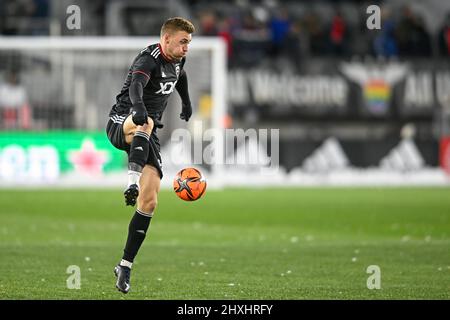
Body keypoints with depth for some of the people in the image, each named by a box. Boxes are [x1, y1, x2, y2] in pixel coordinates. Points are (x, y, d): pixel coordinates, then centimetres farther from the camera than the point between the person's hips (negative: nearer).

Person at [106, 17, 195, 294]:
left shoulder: (177, 60, 9)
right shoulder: (149, 60, -17)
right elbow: (136, 84, -40)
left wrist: (187, 103, 43)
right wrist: (138, 106, -60)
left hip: (146, 135, 7)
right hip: (121, 125, -7)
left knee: (149, 202, -7)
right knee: (145, 123, -45)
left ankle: (125, 266, -1)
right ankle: (132, 180, -60)